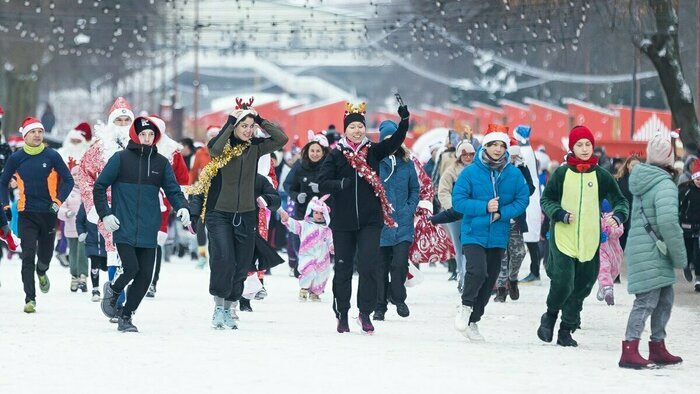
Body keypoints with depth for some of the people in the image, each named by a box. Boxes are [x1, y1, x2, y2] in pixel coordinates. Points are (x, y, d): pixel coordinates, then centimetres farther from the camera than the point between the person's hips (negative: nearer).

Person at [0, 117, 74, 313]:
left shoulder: (52, 156, -3)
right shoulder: (16, 158, 0)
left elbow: (68, 180, 4)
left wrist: (58, 202, -7)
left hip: (48, 214, 1)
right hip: (27, 214, -1)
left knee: (45, 254, 13)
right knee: (28, 256, -11)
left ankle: (42, 272, 49)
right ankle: (30, 299, -13)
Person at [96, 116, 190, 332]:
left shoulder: (161, 163, 9)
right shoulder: (121, 158, -1)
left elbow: (173, 189, 10)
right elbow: (99, 187, 3)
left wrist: (182, 207, -10)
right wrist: (105, 214, -5)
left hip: (148, 232, 4)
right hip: (124, 229, -4)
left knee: (145, 275, 1)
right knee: (131, 268, -15)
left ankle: (126, 316, 18)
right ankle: (113, 291, 19)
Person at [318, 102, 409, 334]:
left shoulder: (373, 151, 5)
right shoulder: (336, 155, 1)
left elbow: (395, 141, -9)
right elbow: (323, 183, -6)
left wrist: (404, 120, -25)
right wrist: (340, 184, -26)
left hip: (370, 220, 0)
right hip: (343, 221, 0)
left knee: (369, 266, -11)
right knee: (343, 269, 6)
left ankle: (365, 313, -1)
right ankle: (342, 315, 19)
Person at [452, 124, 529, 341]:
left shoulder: (514, 174, 0)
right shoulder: (471, 172, -7)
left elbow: (522, 201, 3)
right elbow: (458, 201, -7)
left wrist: (501, 213, -13)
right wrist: (484, 207, -19)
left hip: (498, 236, 4)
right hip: (473, 234, -4)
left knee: (489, 280, 10)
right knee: (477, 271, -25)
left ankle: (473, 321, 24)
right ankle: (466, 306, 0)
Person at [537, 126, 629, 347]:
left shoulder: (601, 176, 4)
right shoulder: (561, 174, 1)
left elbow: (620, 200, 7)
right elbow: (546, 200, 6)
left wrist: (618, 216, -15)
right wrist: (560, 214, -12)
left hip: (590, 241, 3)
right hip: (563, 238, -3)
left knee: (582, 286, 5)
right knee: (563, 282, -14)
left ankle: (567, 329, 19)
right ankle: (550, 316, 12)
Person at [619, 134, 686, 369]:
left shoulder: (644, 180, 12)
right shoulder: (665, 184, -17)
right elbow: (668, 222, -27)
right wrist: (680, 256, -18)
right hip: (652, 252, -9)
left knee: (665, 298, 17)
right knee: (647, 301, -9)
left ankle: (658, 349, 23)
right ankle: (629, 352, -12)